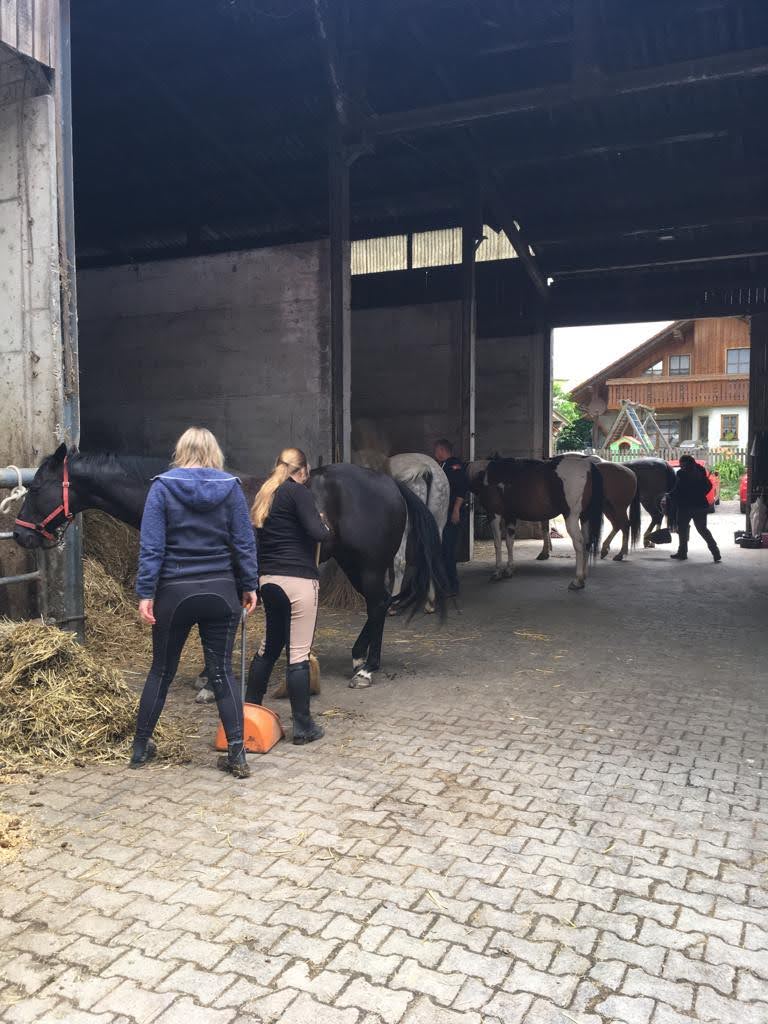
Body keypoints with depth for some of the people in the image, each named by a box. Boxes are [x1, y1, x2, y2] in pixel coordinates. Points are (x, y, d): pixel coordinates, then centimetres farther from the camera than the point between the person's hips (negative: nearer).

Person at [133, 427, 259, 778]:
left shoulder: (163, 487, -4)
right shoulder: (230, 487, 0)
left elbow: (151, 545, -8)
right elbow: (244, 542, 0)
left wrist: (145, 593, -7)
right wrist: (249, 586, 7)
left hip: (175, 592, -1)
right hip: (221, 591, 1)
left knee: (162, 670, 14)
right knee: (222, 672, 7)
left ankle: (141, 748, 28)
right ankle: (237, 755, 7)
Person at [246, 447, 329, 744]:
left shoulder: (265, 495, 15)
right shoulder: (298, 491, -8)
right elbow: (316, 532, -16)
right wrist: (326, 527, 5)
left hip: (269, 580, 8)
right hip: (298, 580, -8)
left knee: (270, 645, 20)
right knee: (299, 653, -2)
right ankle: (303, 726, 5)